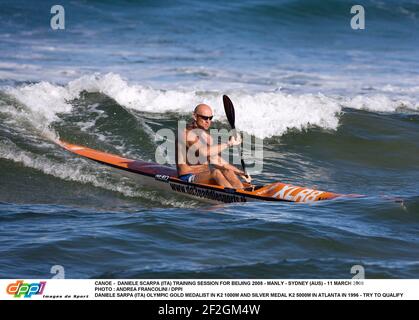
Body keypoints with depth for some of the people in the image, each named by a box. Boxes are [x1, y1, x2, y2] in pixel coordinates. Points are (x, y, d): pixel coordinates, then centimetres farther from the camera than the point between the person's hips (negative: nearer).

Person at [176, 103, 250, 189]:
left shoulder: (207, 137, 15)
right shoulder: (185, 134, -13)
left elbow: (215, 160, 20)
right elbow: (203, 152, -28)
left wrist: (239, 172, 10)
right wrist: (228, 144, -26)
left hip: (206, 177, 8)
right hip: (188, 178, -8)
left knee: (228, 171, -18)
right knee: (215, 172, -32)